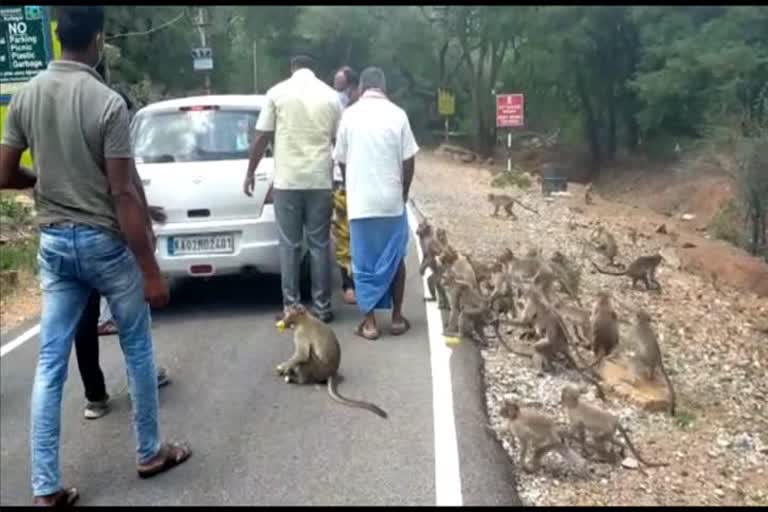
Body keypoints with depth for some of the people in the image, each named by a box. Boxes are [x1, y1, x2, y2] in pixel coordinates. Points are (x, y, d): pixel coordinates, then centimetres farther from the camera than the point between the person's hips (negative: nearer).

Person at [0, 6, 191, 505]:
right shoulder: (108, 102, -16)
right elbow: (124, 194, -19)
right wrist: (151, 272, -15)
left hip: (54, 243, 5)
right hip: (105, 242, -5)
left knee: (51, 363, 8)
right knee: (137, 349, 13)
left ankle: (46, 488, 12)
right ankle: (150, 453, 28)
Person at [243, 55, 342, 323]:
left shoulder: (277, 92, 0)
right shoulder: (331, 95, 6)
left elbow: (262, 137, -1)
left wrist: (250, 173, 10)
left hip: (286, 180, -1)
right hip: (320, 180, 1)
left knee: (289, 245, 6)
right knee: (319, 244, 8)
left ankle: (291, 308, 8)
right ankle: (322, 307, 11)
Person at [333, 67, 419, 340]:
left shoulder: (349, 115, -1)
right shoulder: (397, 114, -3)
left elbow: (341, 160, 6)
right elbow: (408, 161, -2)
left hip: (360, 202, 0)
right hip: (392, 200, 0)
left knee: (364, 262, 7)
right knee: (394, 259, 13)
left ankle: (369, 322, 9)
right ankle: (397, 317, 17)